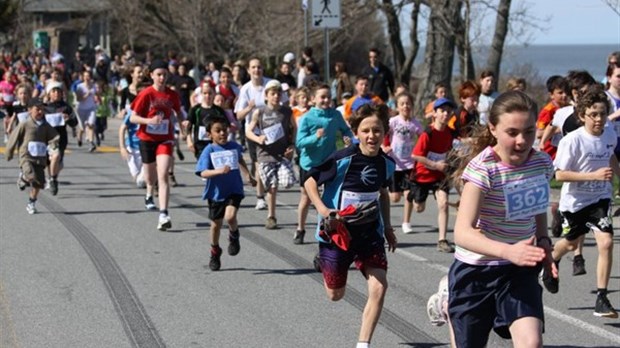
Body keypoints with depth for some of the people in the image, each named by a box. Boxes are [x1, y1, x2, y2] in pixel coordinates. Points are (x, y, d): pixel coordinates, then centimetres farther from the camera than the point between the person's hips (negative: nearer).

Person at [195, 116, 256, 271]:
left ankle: (234, 236, 10)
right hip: (216, 193, 0)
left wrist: (249, 176, 34)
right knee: (216, 224, 11)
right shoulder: (209, 151, -12)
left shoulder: (234, 147, -1)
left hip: (234, 190, 0)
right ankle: (215, 253, 33)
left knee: (230, 216, -23)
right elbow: (203, 173, -22)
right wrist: (219, 171, -39)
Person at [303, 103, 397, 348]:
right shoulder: (342, 159, -19)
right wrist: (322, 209, -23)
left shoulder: (386, 164, -3)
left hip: (370, 234, 3)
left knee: (379, 287, -14)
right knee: (335, 295, 11)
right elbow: (310, 181, -8)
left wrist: (387, 226, 18)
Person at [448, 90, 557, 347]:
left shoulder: (542, 164, -5)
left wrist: (543, 242, -1)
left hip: (519, 271, 4)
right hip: (475, 271, -3)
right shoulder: (482, 169, -22)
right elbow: (462, 232, -32)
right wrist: (508, 251, -47)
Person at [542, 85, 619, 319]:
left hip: (600, 199, 3)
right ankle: (551, 261, 58)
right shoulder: (572, 141, -23)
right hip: (575, 201, -3)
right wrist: (594, 175, -31)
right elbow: (560, 174, -25)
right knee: (571, 243, 20)